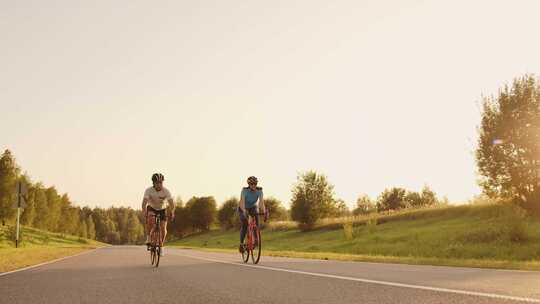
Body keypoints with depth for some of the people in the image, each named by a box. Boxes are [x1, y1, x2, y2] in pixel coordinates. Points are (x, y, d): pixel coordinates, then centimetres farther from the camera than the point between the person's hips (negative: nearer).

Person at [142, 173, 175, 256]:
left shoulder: (166, 191, -23)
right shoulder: (149, 190, -24)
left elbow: (171, 203, -32)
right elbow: (144, 202, -35)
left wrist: (172, 212, -51)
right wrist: (144, 212, -53)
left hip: (162, 210, 1)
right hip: (151, 208, -1)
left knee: (163, 228, -15)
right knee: (150, 219, -35)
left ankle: (161, 245, 7)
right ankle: (148, 238, -17)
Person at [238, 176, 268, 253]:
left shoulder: (259, 190, -24)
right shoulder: (244, 190, -29)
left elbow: (261, 202, -33)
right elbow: (242, 202, -40)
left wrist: (265, 212, -48)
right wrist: (244, 212, -57)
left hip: (253, 207, 2)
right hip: (243, 208, -2)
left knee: (256, 215, -30)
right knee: (244, 224, -20)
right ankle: (241, 243, -4)